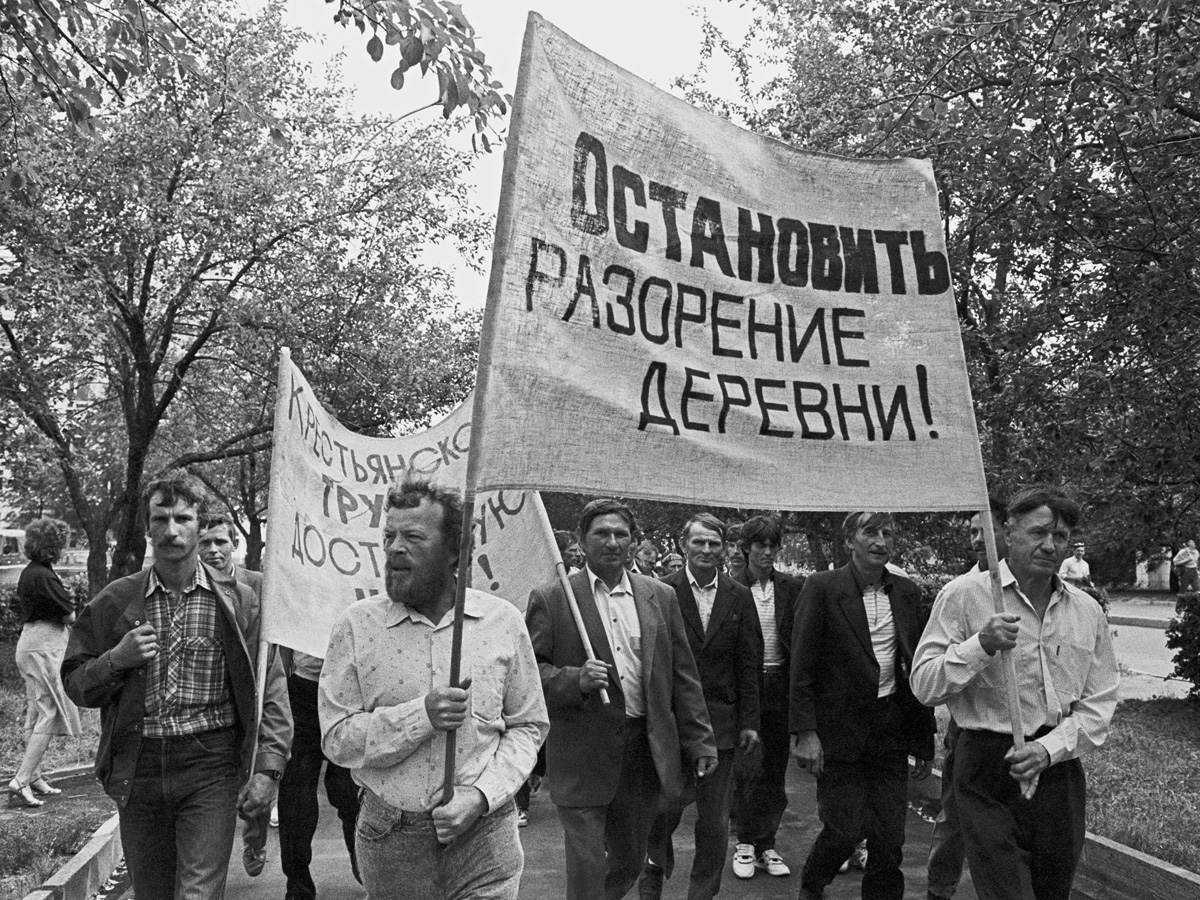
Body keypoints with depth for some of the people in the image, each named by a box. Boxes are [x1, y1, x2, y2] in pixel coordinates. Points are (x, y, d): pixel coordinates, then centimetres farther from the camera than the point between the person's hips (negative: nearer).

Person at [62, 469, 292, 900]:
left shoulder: (238, 601, -2)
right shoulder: (115, 602, 4)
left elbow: (270, 690, -3)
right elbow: (74, 683, 9)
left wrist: (267, 768, -12)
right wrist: (115, 660, -11)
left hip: (211, 770, -3)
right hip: (138, 769, 3)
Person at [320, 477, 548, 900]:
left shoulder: (503, 620, -3)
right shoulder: (357, 626, -4)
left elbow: (528, 726, 2)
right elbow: (337, 739, -7)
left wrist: (481, 794, -11)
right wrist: (421, 716, -20)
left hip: (483, 831, 0)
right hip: (390, 839, 1)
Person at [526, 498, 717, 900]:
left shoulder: (661, 596, 7)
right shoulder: (551, 599, -4)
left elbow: (683, 677, 8)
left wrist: (700, 742, 5)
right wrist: (575, 680, -22)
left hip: (647, 754, 4)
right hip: (583, 758, -4)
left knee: (629, 863, 18)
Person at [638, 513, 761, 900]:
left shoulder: (739, 597, 5)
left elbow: (749, 664, 6)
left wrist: (749, 721, 3)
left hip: (721, 720, 3)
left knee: (715, 819, 8)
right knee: (666, 801, 1)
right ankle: (655, 863, 31)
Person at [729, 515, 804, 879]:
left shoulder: (792, 588, 4)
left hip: (780, 687, 2)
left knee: (775, 770, 9)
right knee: (749, 769, 2)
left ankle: (766, 845, 21)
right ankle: (746, 844, 17)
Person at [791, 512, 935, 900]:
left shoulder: (907, 592, 7)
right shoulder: (821, 588, -7)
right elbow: (802, 666, -9)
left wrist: (925, 737, 10)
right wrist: (805, 732, -15)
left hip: (893, 730, 4)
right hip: (840, 729, -4)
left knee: (889, 837, 6)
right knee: (844, 830, 0)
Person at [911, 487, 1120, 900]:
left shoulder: (1087, 611, 7)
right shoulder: (965, 594, -7)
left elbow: (1099, 703, 7)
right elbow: (924, 686, -9)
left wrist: (1051, 748, -9)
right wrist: (982, 645, -23)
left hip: (1059, 769, 5)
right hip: (988, 772, -5)